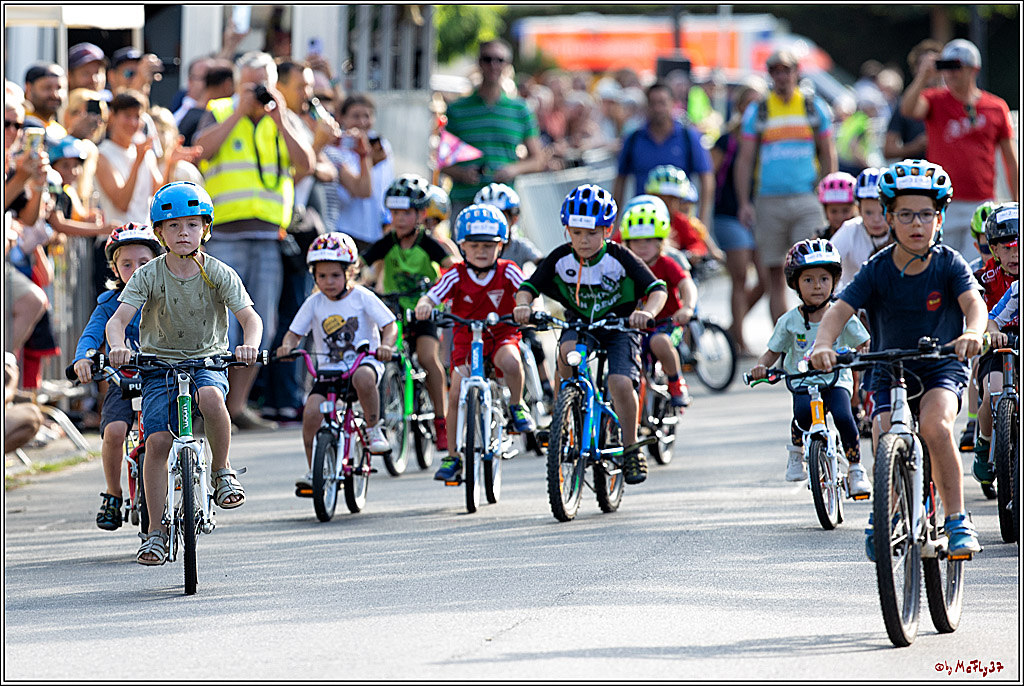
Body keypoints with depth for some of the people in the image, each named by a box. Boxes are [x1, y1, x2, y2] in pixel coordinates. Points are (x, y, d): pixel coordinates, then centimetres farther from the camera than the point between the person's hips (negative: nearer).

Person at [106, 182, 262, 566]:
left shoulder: (218, 274, -8)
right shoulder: (148, 276, -8)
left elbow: (250, 317, -16)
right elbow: (117, 320, -17)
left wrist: (249, 345, -39)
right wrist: (117, 346, -40)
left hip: (208, 360, -1)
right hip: (160, 362, 1)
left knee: (210, 396, -36)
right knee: (157, 441, -16)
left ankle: (223, 472, -12)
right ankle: (156, 532, -7)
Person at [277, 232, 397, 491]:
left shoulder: (362, 297, -3)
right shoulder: (314, 303, 5)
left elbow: (390, 325, -6)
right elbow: (294, 332, 8)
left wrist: (385, 345, -28)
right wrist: (287, 346, -16)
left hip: (364, 361, -3)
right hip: (329, 369, 3)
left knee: (363, 378, -40)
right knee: (311, 411, -21)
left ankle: (374, 430, -16)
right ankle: (313, 471, -6)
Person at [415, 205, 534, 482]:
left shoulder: (507, 272, -6)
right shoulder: (457, 276, -6)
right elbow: (431, 296, -14)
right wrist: (423, 305, -38)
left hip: (502, 336, -1)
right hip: (467, 339, 1)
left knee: (510, 360, -36)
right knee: (456, 393, -12)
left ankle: (517, 406, -5)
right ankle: (452, 456, 3)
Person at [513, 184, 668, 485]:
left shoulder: (619, 258, -18)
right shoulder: (560, 259, -11)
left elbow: (657, 288, -23)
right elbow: (529, 287, -10)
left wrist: (648, 312, -44)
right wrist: (522, 305, -34)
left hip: (619, 326, -2)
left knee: (620, 383, -24)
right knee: (567, 351, -34)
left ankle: (631, 449, -3)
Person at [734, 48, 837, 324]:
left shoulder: (815, 107, 8)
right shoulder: (757, 112, 7)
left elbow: (828, 155, 12)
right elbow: (745, 159, 8)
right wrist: (744, 203, -2)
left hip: (807, 199, -1)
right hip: (769, 202, 1)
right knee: (775, 275, 3)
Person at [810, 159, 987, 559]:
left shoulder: (949, 264, -11)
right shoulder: (877, 271, -10)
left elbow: (974, 302, -27)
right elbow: (839, 310, -20)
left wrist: (973, 333, -51)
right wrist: (823, 345, -42)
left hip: (942, 370, -1)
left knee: (936, 426, -30)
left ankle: (957, 519, -18)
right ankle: (882, 518, 13)